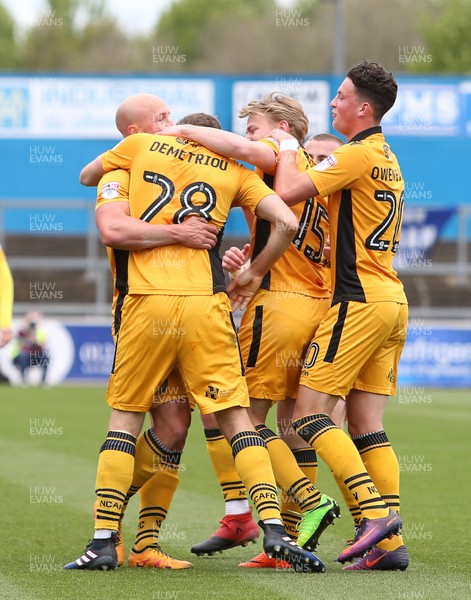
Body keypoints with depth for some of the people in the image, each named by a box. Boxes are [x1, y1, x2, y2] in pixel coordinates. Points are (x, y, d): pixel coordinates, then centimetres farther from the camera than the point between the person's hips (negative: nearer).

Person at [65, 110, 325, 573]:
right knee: (236, 418, 4)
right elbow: (286, 223, 3)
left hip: (146, 301, 0)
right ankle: (274, 530, -8)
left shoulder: (140, 146, 12)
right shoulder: (234, 170, 12)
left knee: (124, 417, 10)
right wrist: (254, 273, 16)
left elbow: (85, 176, 27)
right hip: (206, 304, 0)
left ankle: (104, 541, 4)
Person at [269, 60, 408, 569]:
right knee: (367, 424, 6)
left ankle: (375, 511, -19)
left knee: (310, 414, -8)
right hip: (390, 301, 9)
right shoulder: (387, 160, 19)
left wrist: (287, 150, 1)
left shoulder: (356, 154, -11)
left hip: (359, 302, -9)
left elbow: (288, 191, -17)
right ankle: (389, 543, 0)